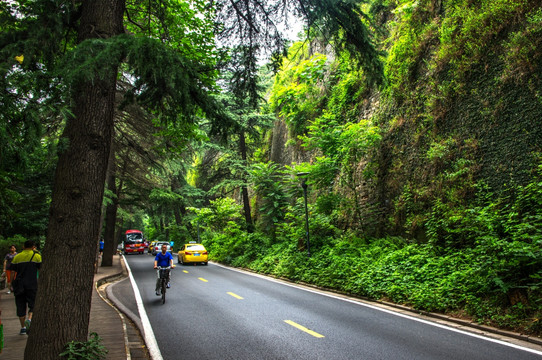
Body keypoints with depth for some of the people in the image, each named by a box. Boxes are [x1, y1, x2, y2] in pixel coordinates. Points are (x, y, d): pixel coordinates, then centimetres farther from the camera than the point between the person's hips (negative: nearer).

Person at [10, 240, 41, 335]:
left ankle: (23, 327, 16)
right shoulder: (37, 256, 0)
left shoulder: (17, 257, 7)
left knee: (21, 307, 11)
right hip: (32, 285, -2)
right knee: (33, 305, 7)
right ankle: (29, 319, -18)